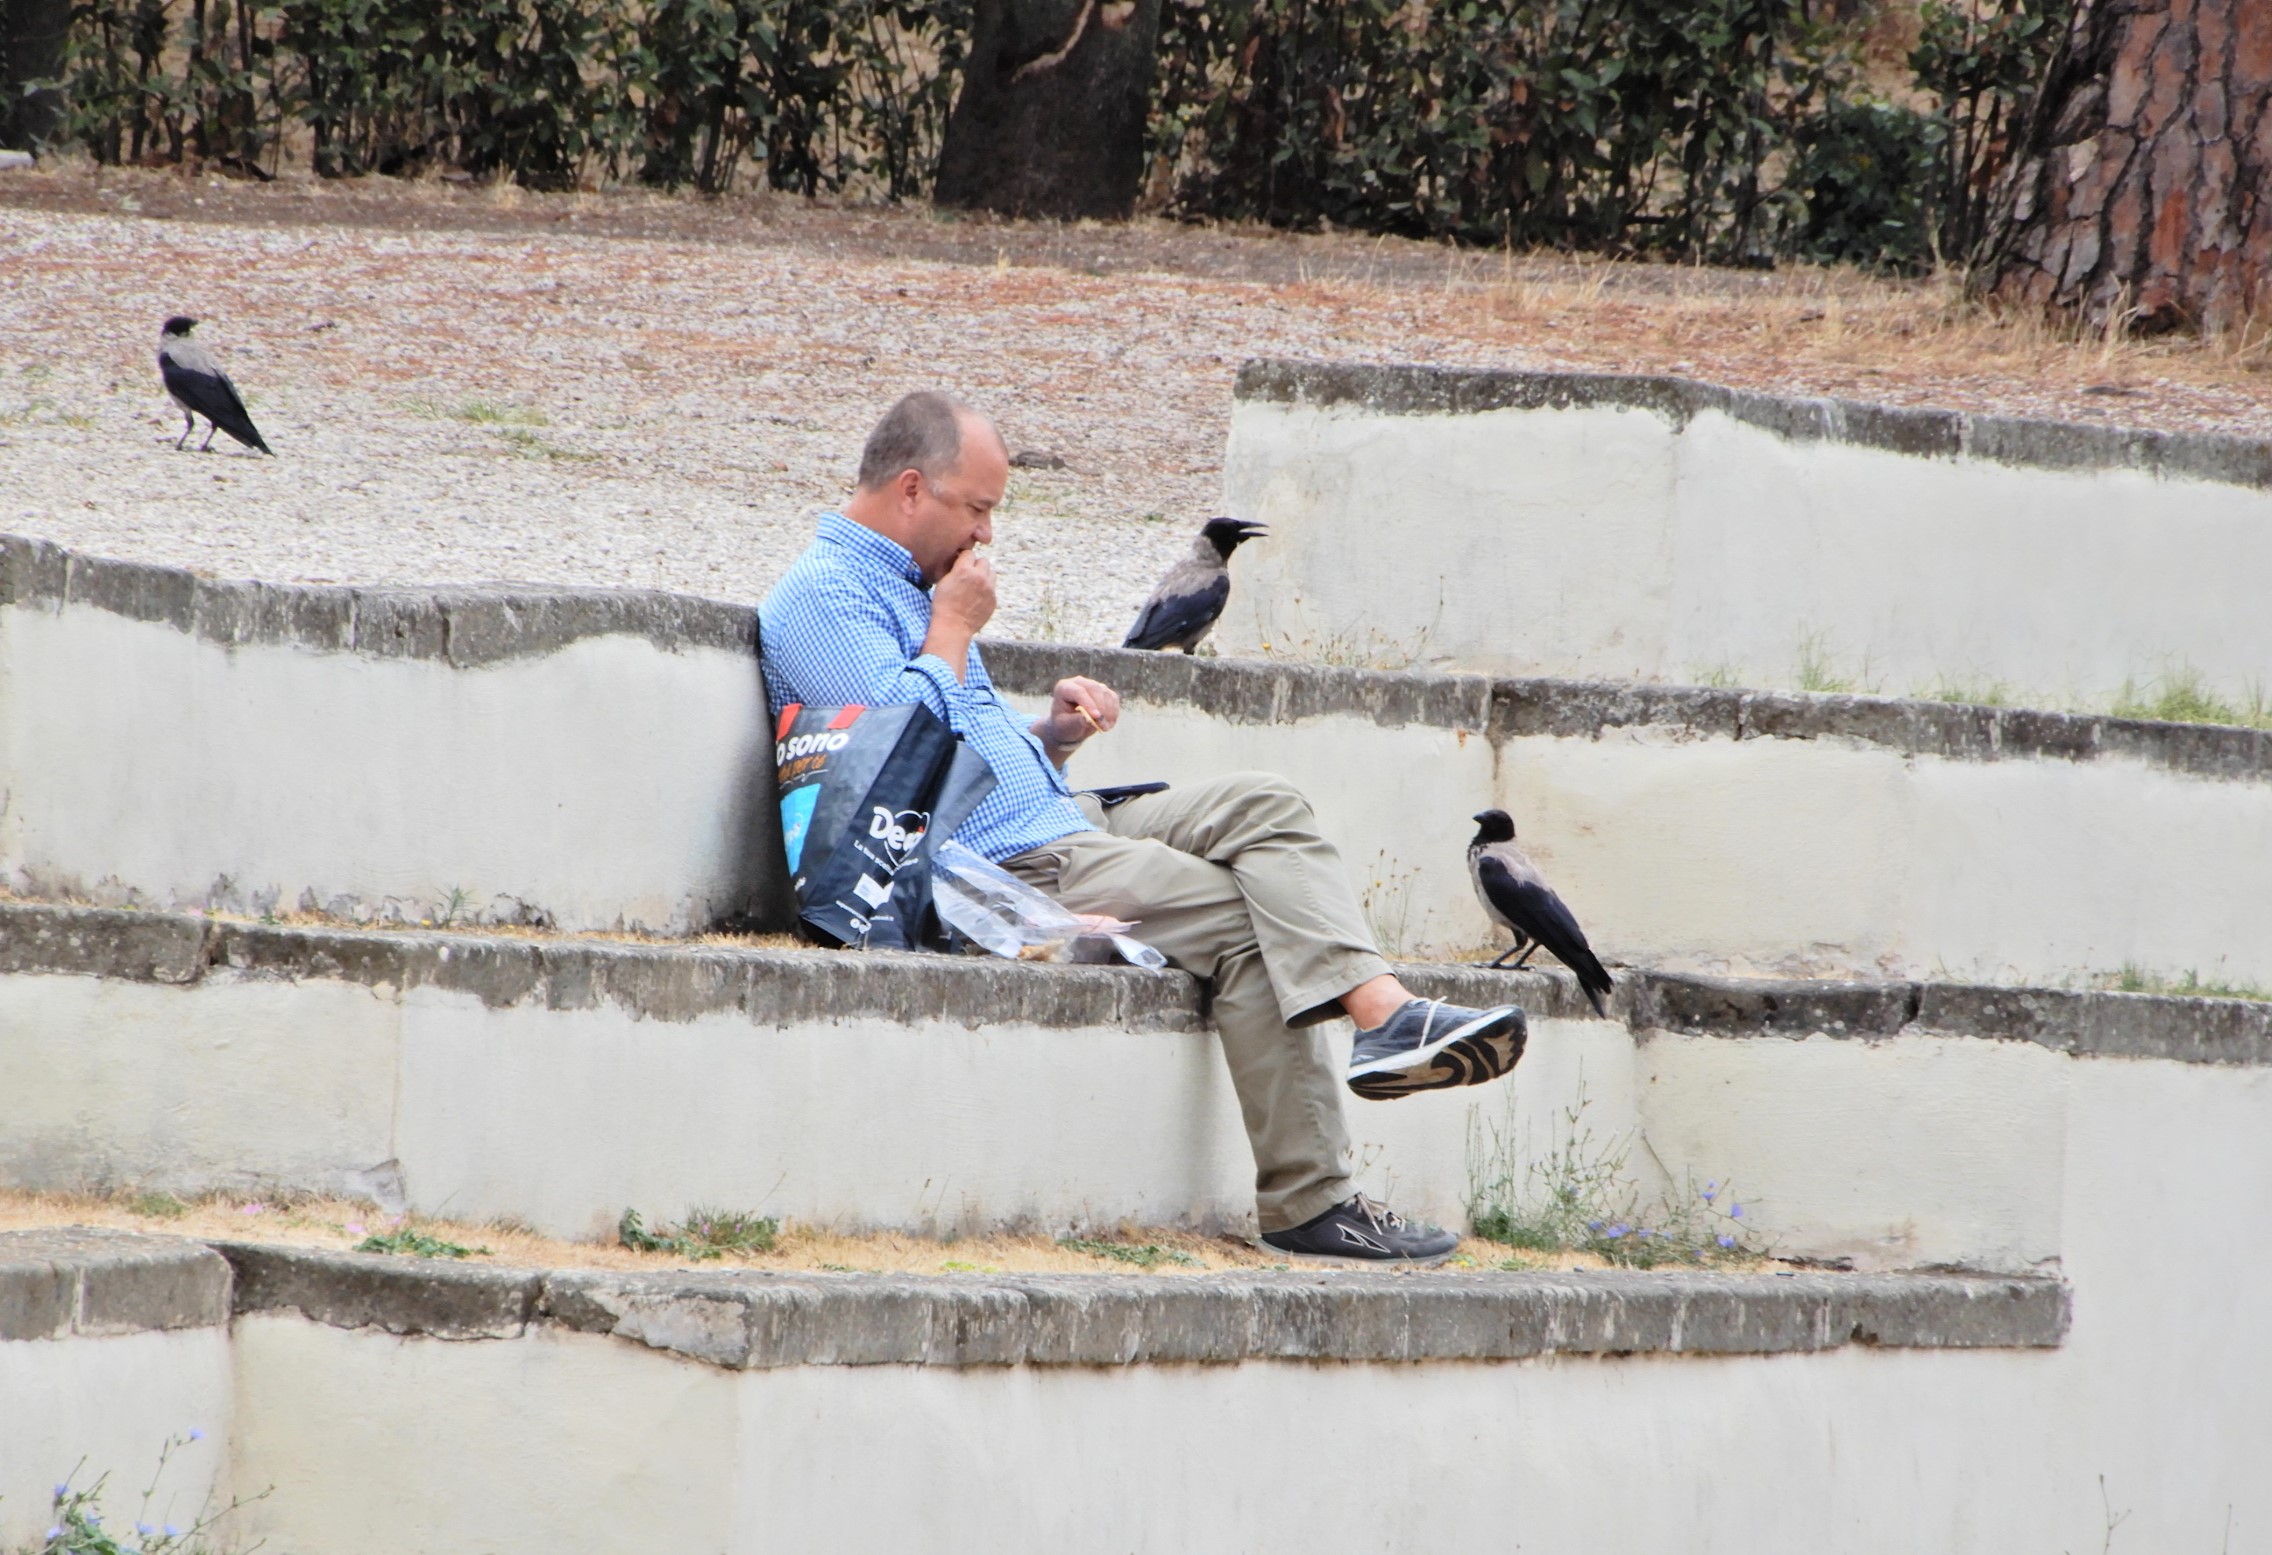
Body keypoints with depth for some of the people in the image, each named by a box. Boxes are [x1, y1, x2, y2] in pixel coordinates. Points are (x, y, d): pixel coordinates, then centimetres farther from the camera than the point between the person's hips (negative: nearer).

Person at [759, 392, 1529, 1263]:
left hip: (1056, 821, 10)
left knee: (1260, 808, -9)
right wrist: (955, 627, -7)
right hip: (1001, 870, -10)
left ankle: (1384, 1013, -28)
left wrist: (1050, 734, 9)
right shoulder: (822, 595, -7)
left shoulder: (913, 584, 25)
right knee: (1244, 922, -19)